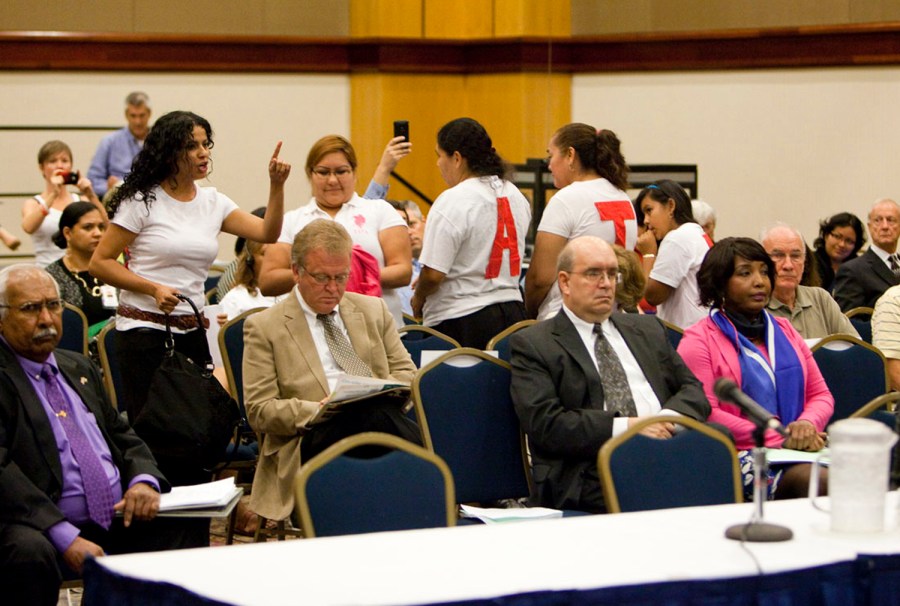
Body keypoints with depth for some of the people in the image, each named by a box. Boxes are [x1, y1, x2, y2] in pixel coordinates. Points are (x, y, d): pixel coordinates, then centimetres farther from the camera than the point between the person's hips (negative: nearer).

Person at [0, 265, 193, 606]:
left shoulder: (79, 368, 20)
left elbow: (123, 437, 24)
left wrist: (144, 480, -1)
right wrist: (65, 538, -26)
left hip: (120, 522, 7)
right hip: (44, 527, -7)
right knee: (29, 551, -36)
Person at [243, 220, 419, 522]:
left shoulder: (374, 311, 23)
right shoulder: (264, 327, 10)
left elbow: (408, 374, 21)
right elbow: (259, 411, 3)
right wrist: (317, 412, -15)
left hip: (380, 419, 4)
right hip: (311, 441, -4)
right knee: (371, 417, -37)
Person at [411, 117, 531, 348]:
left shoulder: (452, 202, -14)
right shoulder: (515, 195, 11)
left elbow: (433, 274, -17)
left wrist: (418, 299, 1)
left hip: (461, 322, -7)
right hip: (512, 310, 8)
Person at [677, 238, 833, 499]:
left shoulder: (784, 331, 24)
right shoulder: (699, 340, 5)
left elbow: (820, 394, 21)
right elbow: (704, 413, -7)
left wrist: (808, 424, -5)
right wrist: (779, 439, -12)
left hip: (798, 449, 5)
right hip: (738, 455, -5)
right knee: (806, 478, -36)